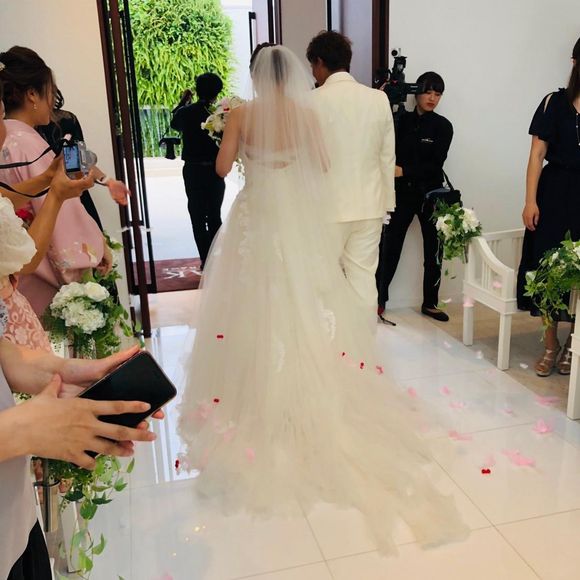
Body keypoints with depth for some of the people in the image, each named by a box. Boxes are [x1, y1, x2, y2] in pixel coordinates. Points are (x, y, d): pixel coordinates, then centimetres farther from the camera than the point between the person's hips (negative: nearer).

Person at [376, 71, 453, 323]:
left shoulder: (443, 126, 0)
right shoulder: (402, 119, 4)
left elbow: (435, 164, -8)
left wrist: (404, 170, -19)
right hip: (401, 192, 0)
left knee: (434, 250, 7)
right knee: (389, 246, -3)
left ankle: (430, 303, 21)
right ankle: (379, 299, 10)